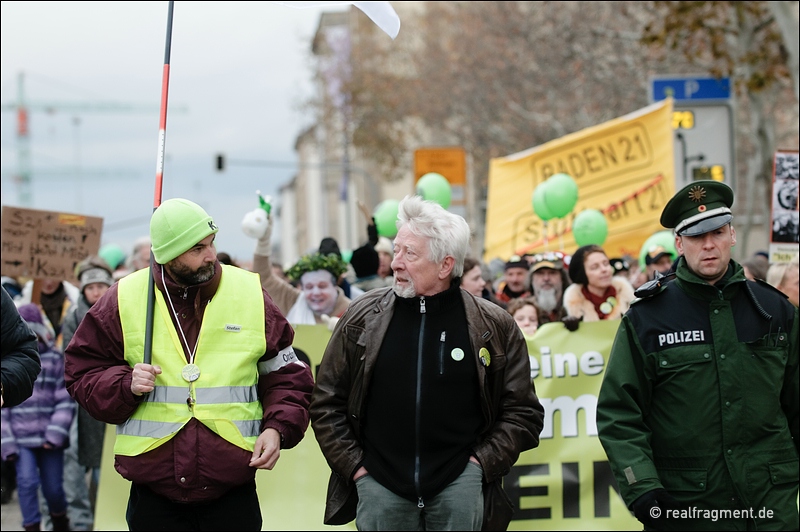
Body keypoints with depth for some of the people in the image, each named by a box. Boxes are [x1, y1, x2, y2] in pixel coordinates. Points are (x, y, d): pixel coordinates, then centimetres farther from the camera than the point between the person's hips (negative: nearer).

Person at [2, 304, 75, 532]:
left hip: (49, 439, 0)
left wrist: (56, 433, -12)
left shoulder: (54, 360, 2)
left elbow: (65, 401, -1)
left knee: (53, 488, 8)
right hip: (21, 439, 0)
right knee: (27, 482, -14)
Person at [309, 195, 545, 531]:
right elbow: (326, 402, 8)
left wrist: (482, 462, -4)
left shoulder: (493, 326, 0)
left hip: (459, 483, -1)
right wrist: (353, 465, 1)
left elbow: (523, 412, 5)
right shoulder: (363, 317, 3)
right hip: (379, 484, 1)